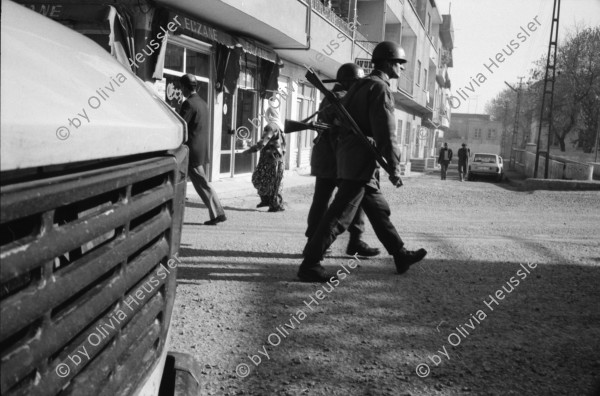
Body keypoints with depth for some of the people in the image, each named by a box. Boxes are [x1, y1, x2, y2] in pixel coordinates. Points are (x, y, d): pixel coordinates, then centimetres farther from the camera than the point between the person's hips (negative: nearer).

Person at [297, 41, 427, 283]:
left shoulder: (361, 85, 18)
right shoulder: (380, 88, -11)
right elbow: (385, 132, -18)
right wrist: (394, 167, -17)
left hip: (349, 157, 11)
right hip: (361, 161, -11)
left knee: (379, 210, 17)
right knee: (339, 216, -9)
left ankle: (400, 256, 28)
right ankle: (309, 265, -6)